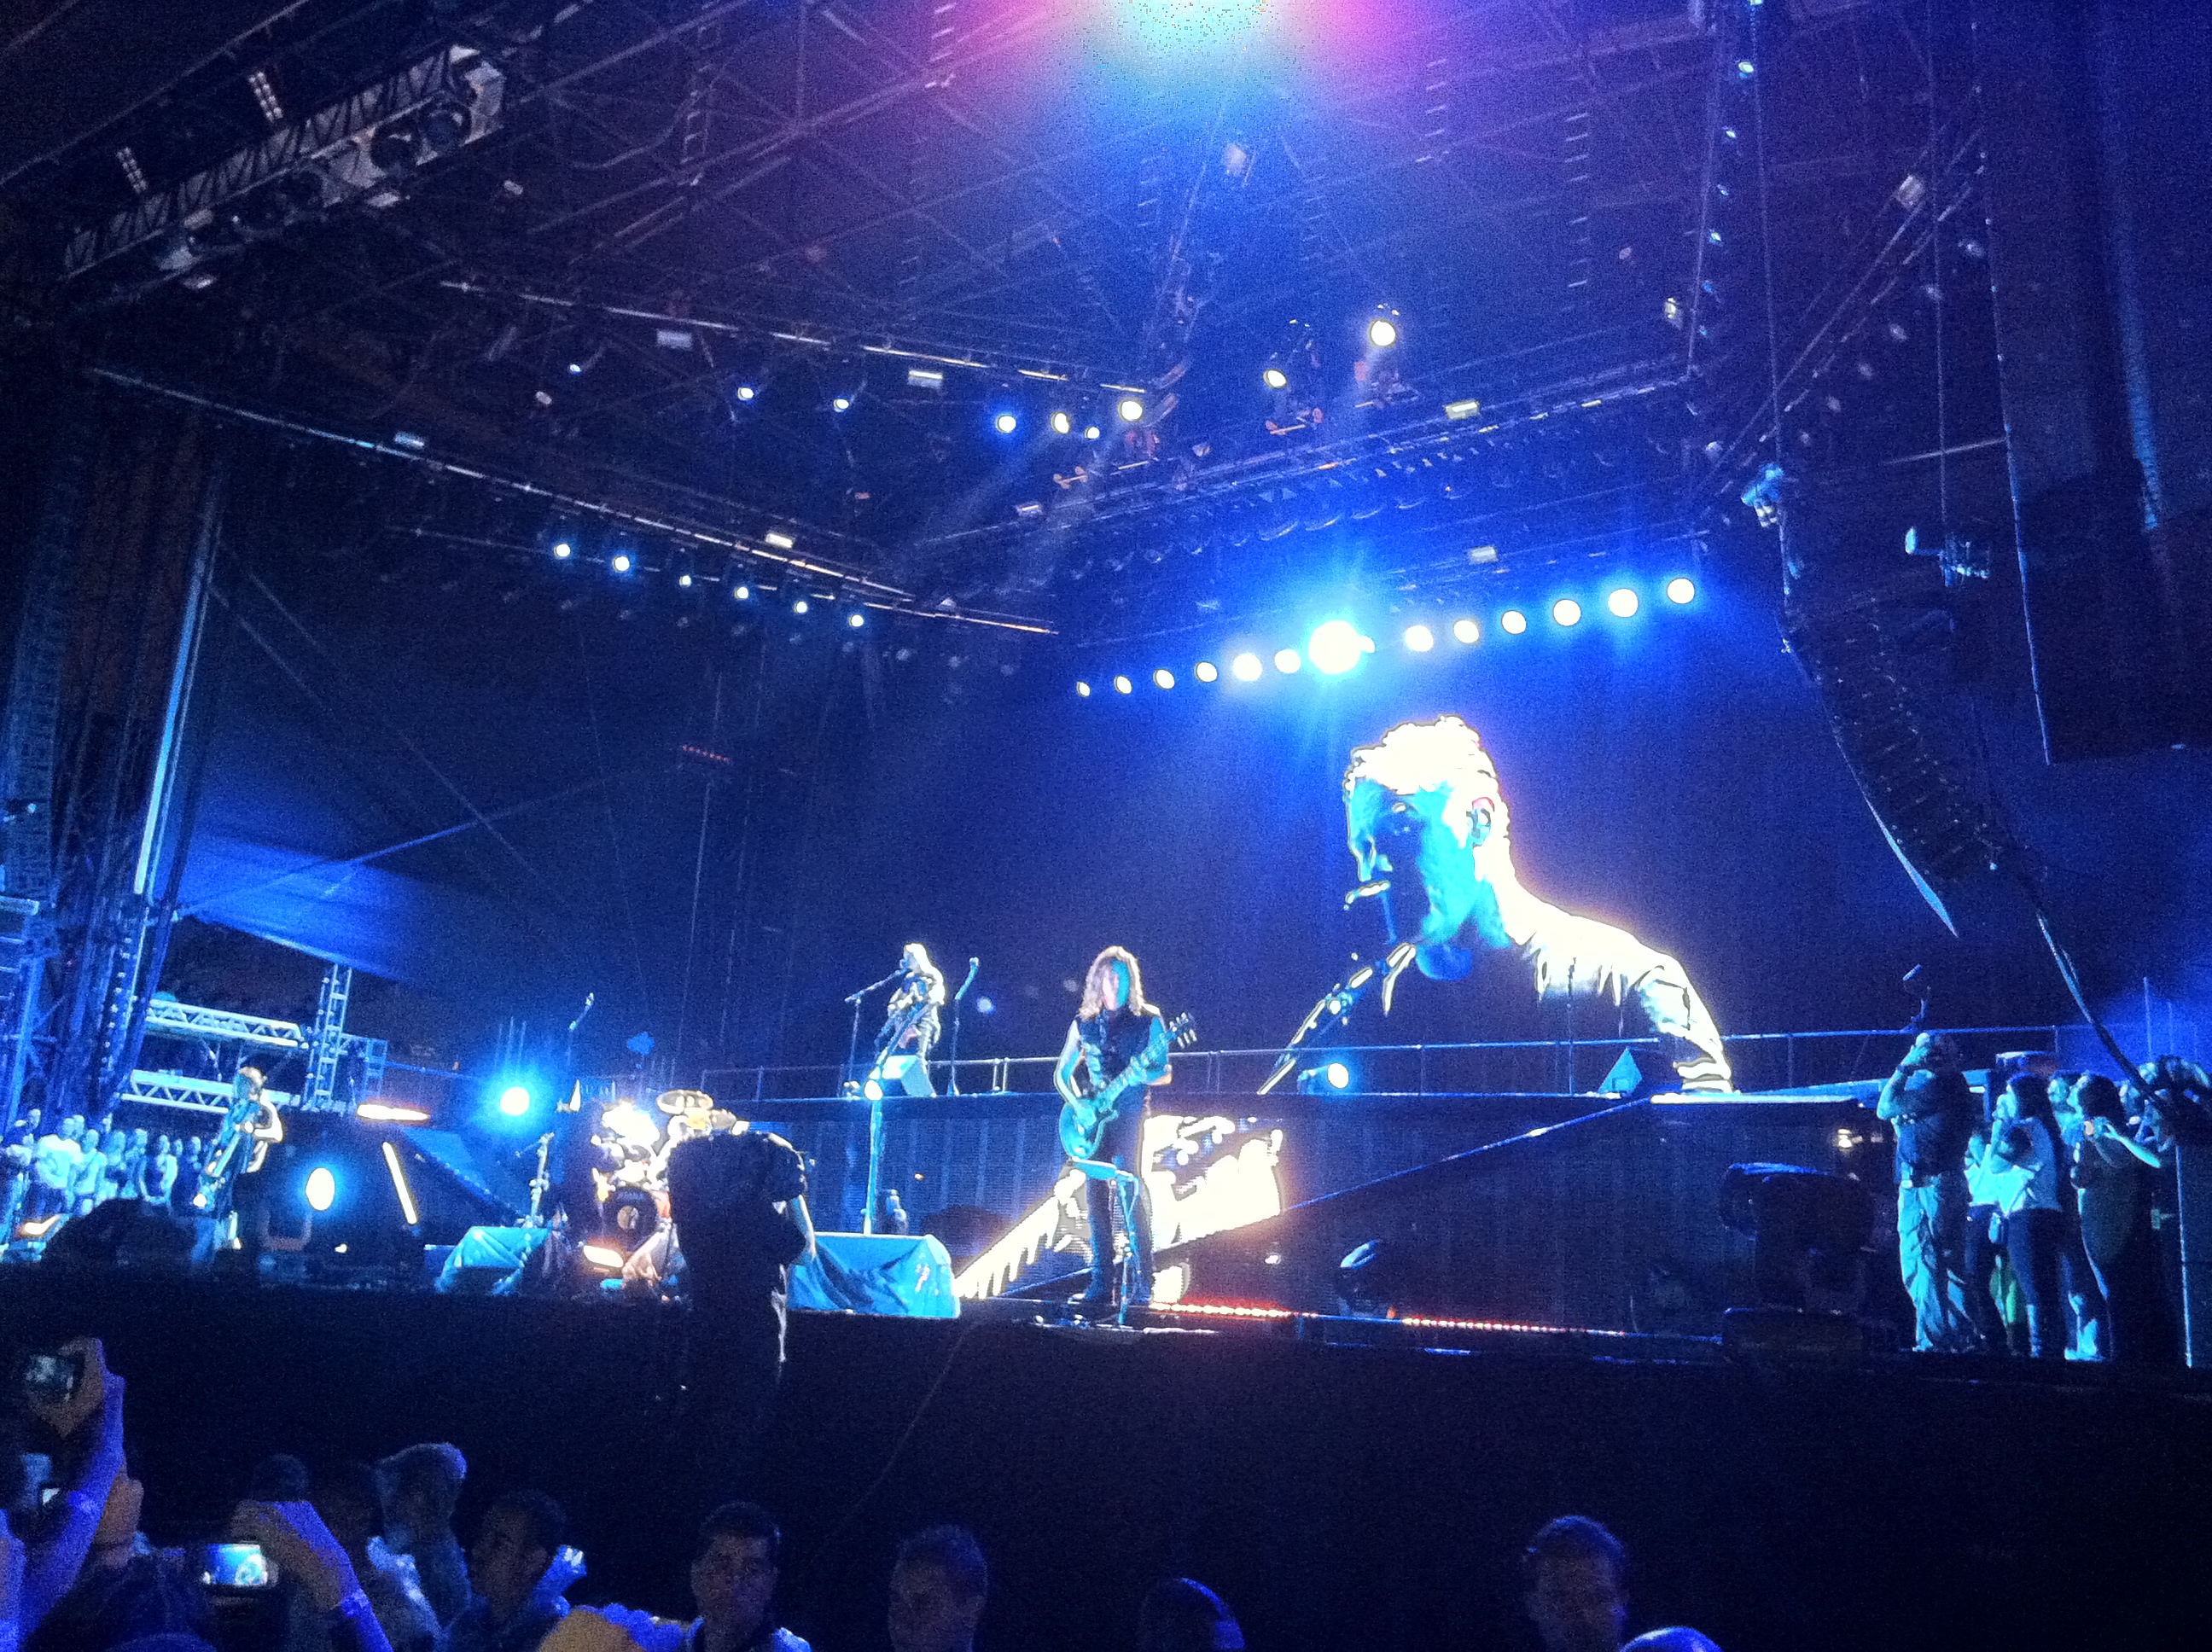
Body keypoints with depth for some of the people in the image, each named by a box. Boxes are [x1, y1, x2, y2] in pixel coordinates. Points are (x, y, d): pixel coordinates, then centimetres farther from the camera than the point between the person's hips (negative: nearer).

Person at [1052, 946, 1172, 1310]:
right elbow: (1062, 1074, 17)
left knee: (1129, 1188, -14)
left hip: (1129, 1113, -4)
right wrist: (1078, 1103, -1)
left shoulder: (1148, 1020, 3)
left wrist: (1145, 1074, -20)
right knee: (1096, 1195, 2)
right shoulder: (1084, 1023, 13)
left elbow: (1165, 1074, 2)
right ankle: (1101, 1284, 7)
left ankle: (1141, 1286, -10)